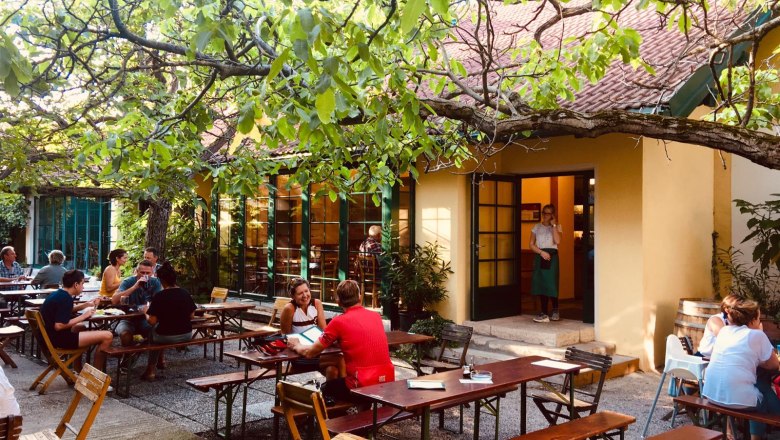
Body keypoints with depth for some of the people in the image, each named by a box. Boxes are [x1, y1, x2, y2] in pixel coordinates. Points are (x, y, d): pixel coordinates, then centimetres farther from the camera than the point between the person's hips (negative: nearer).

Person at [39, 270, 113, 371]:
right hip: (58, 339, -11)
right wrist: (83, 316, -18)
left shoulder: (57, 294, 10)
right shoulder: (66, 298, -19)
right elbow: (59, 325, -29)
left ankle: (78, 371, 39)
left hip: (51, 336, 11)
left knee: (81, 327, 40)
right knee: (107, 336, -18)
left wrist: (87, 304, 20)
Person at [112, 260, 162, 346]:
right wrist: (135, 287, -29)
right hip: (128, 319, -1)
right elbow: (114, 300, -22)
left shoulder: (155, 282, -1)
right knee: (124, 333, -32)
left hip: (147, 319, 1)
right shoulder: (128, 282, -7)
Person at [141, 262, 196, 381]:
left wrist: (146, 314, 4)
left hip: (166, 337, -5)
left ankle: (152, 369, 30)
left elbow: (152, 321, -16)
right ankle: (160, 361, 43)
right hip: (186, 335, 5)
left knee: (153, 331, 28)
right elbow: (191, 316, 6)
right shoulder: (186, 294, -2)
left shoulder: (159, 296, -16)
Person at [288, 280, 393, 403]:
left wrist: (296, 345, 19)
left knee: (325, 388, 25)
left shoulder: (339, 322, -9)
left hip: (363, 387, -5)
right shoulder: (376, 316, 6)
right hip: (388, 383, 6)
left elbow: (310, 353, 0)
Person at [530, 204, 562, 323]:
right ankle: (544, 313, 4)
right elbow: (531, 244, 6)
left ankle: (555, 310, 12)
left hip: (552, 256, -2)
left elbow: (557, 241, -12)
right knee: (540, 284, -1)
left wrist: (553, 225, -9)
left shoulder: (556, 226, 7)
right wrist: (541, 252, -9)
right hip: (539, 256, 2)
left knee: (551, 283, -8)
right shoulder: (537, 227, 12)